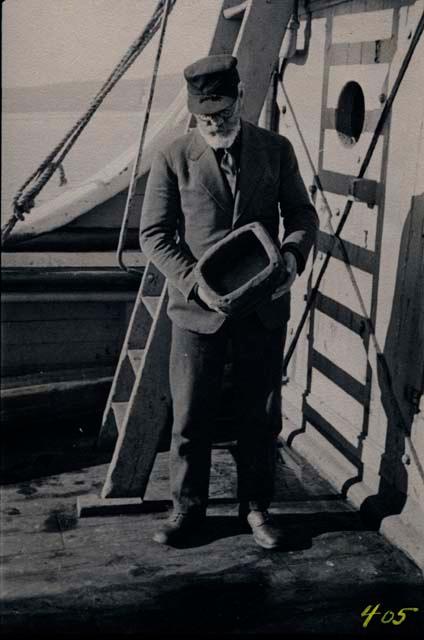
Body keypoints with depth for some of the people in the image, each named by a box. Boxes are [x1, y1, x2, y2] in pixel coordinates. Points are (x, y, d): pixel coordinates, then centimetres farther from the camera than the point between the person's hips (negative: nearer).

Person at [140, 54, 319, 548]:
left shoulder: (276, 150, 2)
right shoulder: (173, 160, -4)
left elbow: (301, 213, 8)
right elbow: (153, 234, -3)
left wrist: (293, 255, -14)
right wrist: (194, 281, -17)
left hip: (264, 305, 2)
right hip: (198, 306, -1)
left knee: (261, 414, 10)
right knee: (191, 416, 5)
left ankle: (256, 507, 27)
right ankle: (187, 508, 24)